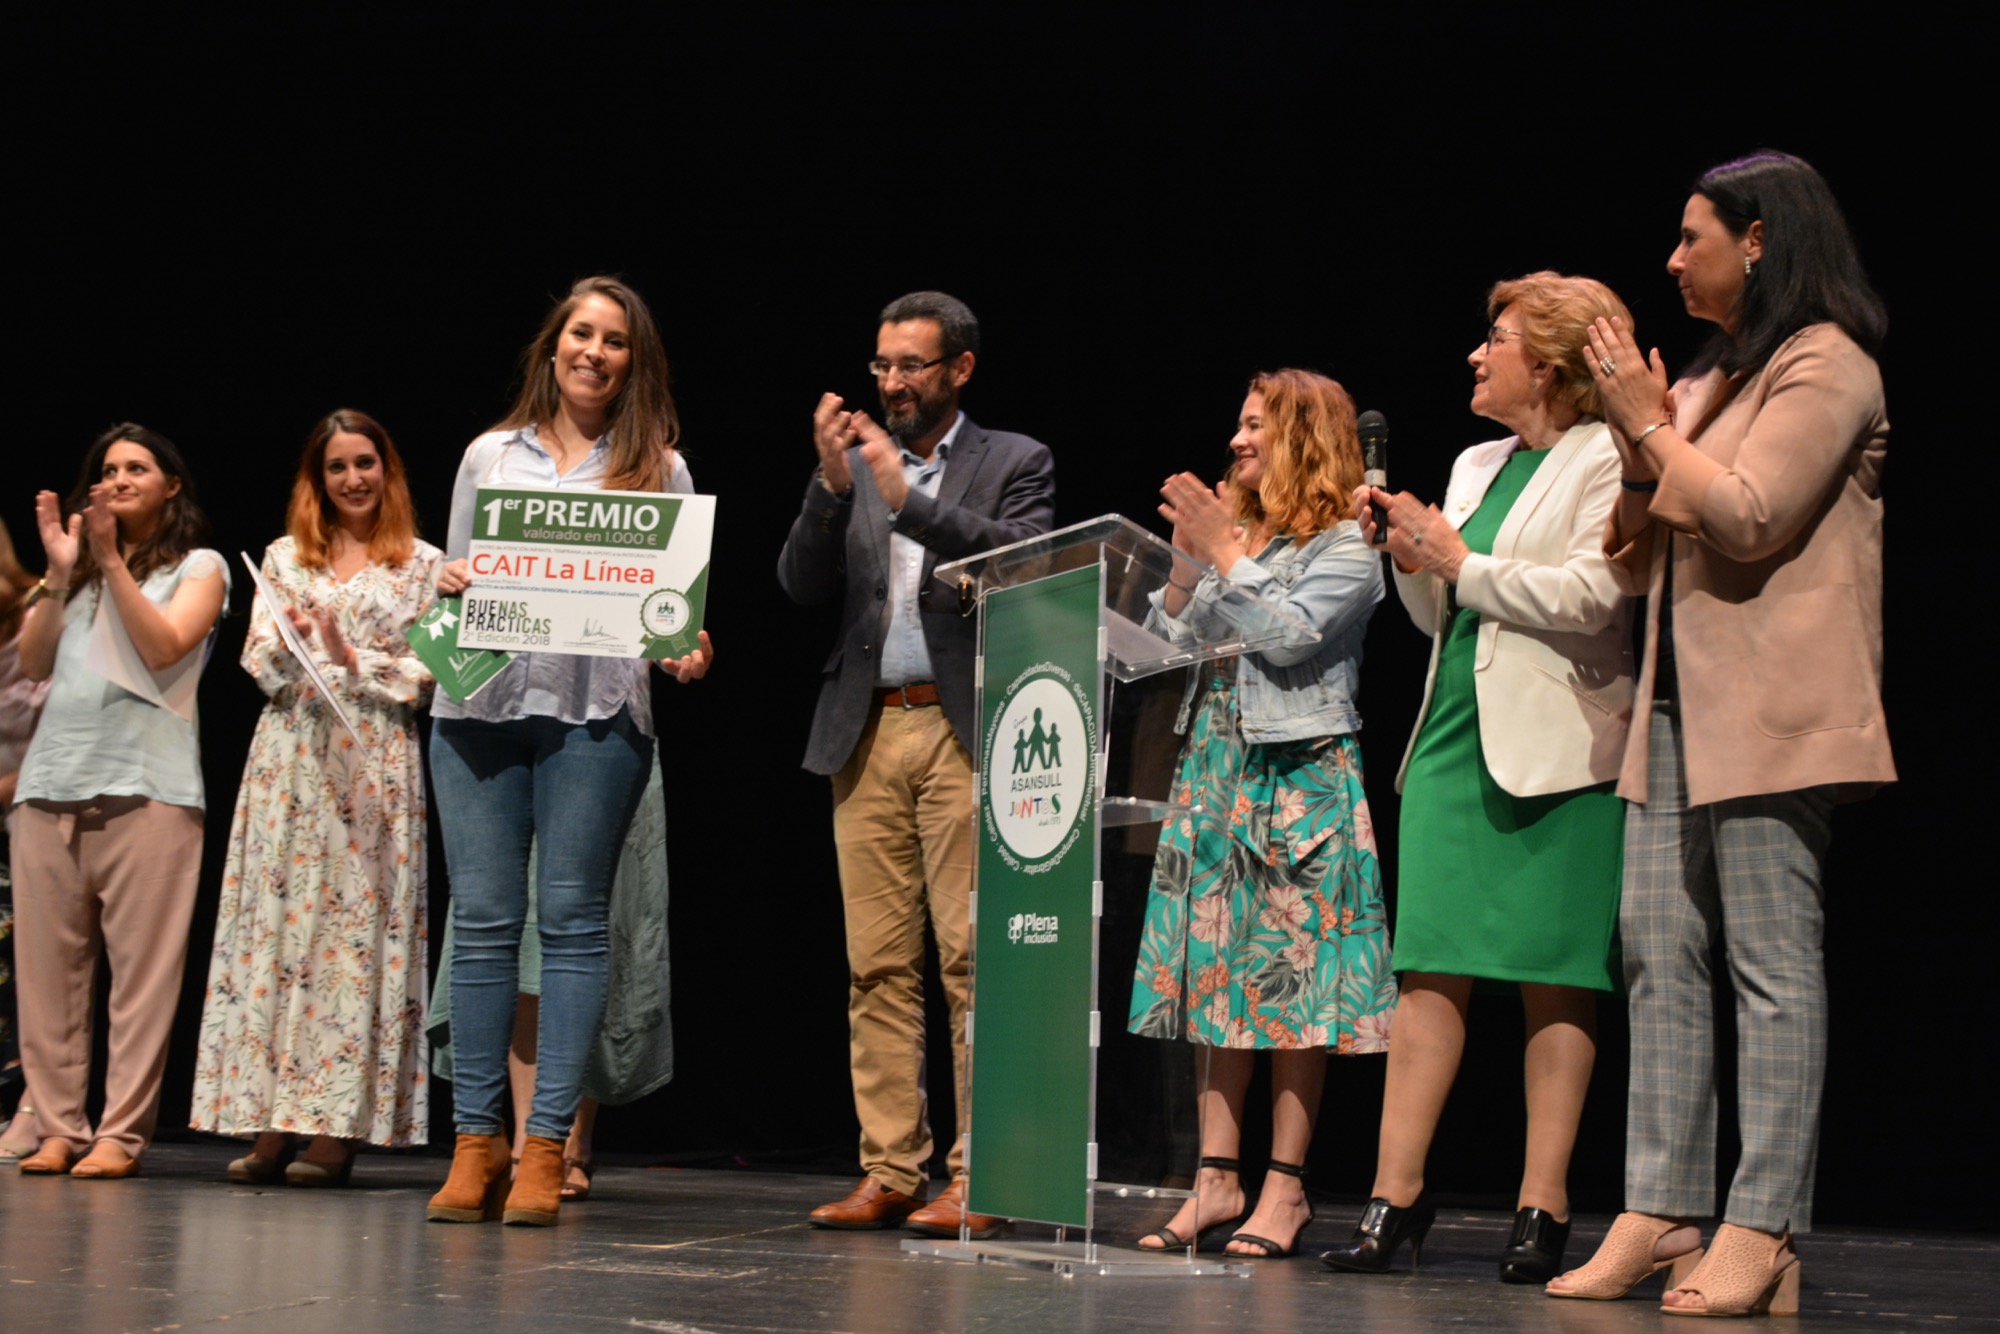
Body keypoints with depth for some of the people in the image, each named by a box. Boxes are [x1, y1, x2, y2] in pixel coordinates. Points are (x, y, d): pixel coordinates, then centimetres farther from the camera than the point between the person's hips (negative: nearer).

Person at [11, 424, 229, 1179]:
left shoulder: (199, 567, 11)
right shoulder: (80, 566, 23)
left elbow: (165, 647, -6)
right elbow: (35, 665, 13)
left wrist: (111, 562, -6)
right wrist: (60, 573, 3)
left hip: (145, 784, -5)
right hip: (53, 778, 5)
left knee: (141, 968, -8)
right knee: (48, 966, 0)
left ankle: (121, 1134, -8)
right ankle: (59, 1128, 3)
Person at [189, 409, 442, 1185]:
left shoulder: (422, 565, 7)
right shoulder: (284, 558, 15)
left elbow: (430, 671, 1)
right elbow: (258, 662, 8)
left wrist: (356, 660, -11)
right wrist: (291, 636, -12)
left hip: (374, 763, -2)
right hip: (288, 754, 3)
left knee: (359, 922, -7)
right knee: (276, 921, -3)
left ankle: (336, 1129, -6)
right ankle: (271, 1126, -2)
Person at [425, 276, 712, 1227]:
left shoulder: (659, 469, 11)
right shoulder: (490, 456, 16)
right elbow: (451, 579, 18)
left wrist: (686, 649, -12)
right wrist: (449, 582, -4)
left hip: (598, 712, -2)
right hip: (481, 704, 2)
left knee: (572, 920, -4)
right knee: (481, 920, 0)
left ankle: (546, 1148, -1)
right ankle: (476, 1143, 5)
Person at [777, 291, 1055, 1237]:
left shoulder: (1014, 462, 7)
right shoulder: (852, 464, 16)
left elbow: (1025, 558, -10)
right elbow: (802, 584, 7)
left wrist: (908, 498, -15)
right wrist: (832, 484, -8)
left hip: (963, 733, -4)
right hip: (867, 733, 4)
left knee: (972, 956, -8)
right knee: (877, 964, 3)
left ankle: (977, 1178, -6)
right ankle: (890, 1174, 7)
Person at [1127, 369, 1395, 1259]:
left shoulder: (1344, 548, -2)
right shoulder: (1235, 532, 17)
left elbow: (1291, 636, -16)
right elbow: (1176, 647, 13)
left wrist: (1223, 551, -13)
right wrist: (1187, 557, 1)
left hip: (1301, 776, -6)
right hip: (1216, 773, 7)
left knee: (1291, 977, -6)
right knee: (1216, 975, 4)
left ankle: (1286, 1185, -2)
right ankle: (1218, 1178, 7)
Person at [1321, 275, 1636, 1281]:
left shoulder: (1605, 460, -3)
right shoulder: (1475, 465, 20)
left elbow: (1592, 595, -18)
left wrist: (1462, 563, -8)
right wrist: (1409, 558, 6)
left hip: (1555, 749, -7)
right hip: (1457, 734, 7)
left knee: (1554, 980, -2)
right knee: (1429, 969, 1)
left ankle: (1543, 1208, 3)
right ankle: (1396, 1197, 2)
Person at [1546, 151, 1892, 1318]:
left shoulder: (1825, 366, -5)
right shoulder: (1714, 376, 20)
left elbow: (1744, 522, -17)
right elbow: (1637, 561, 19)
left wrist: (1649, 424, -8)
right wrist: (1638, 447, 3)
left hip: (1768, 714, -9)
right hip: (1678, 703, 9)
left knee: (1772, 965, -8)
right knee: (1660, 954, 5)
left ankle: (1763, 1234, -7)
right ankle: (1662, 1212, 8)